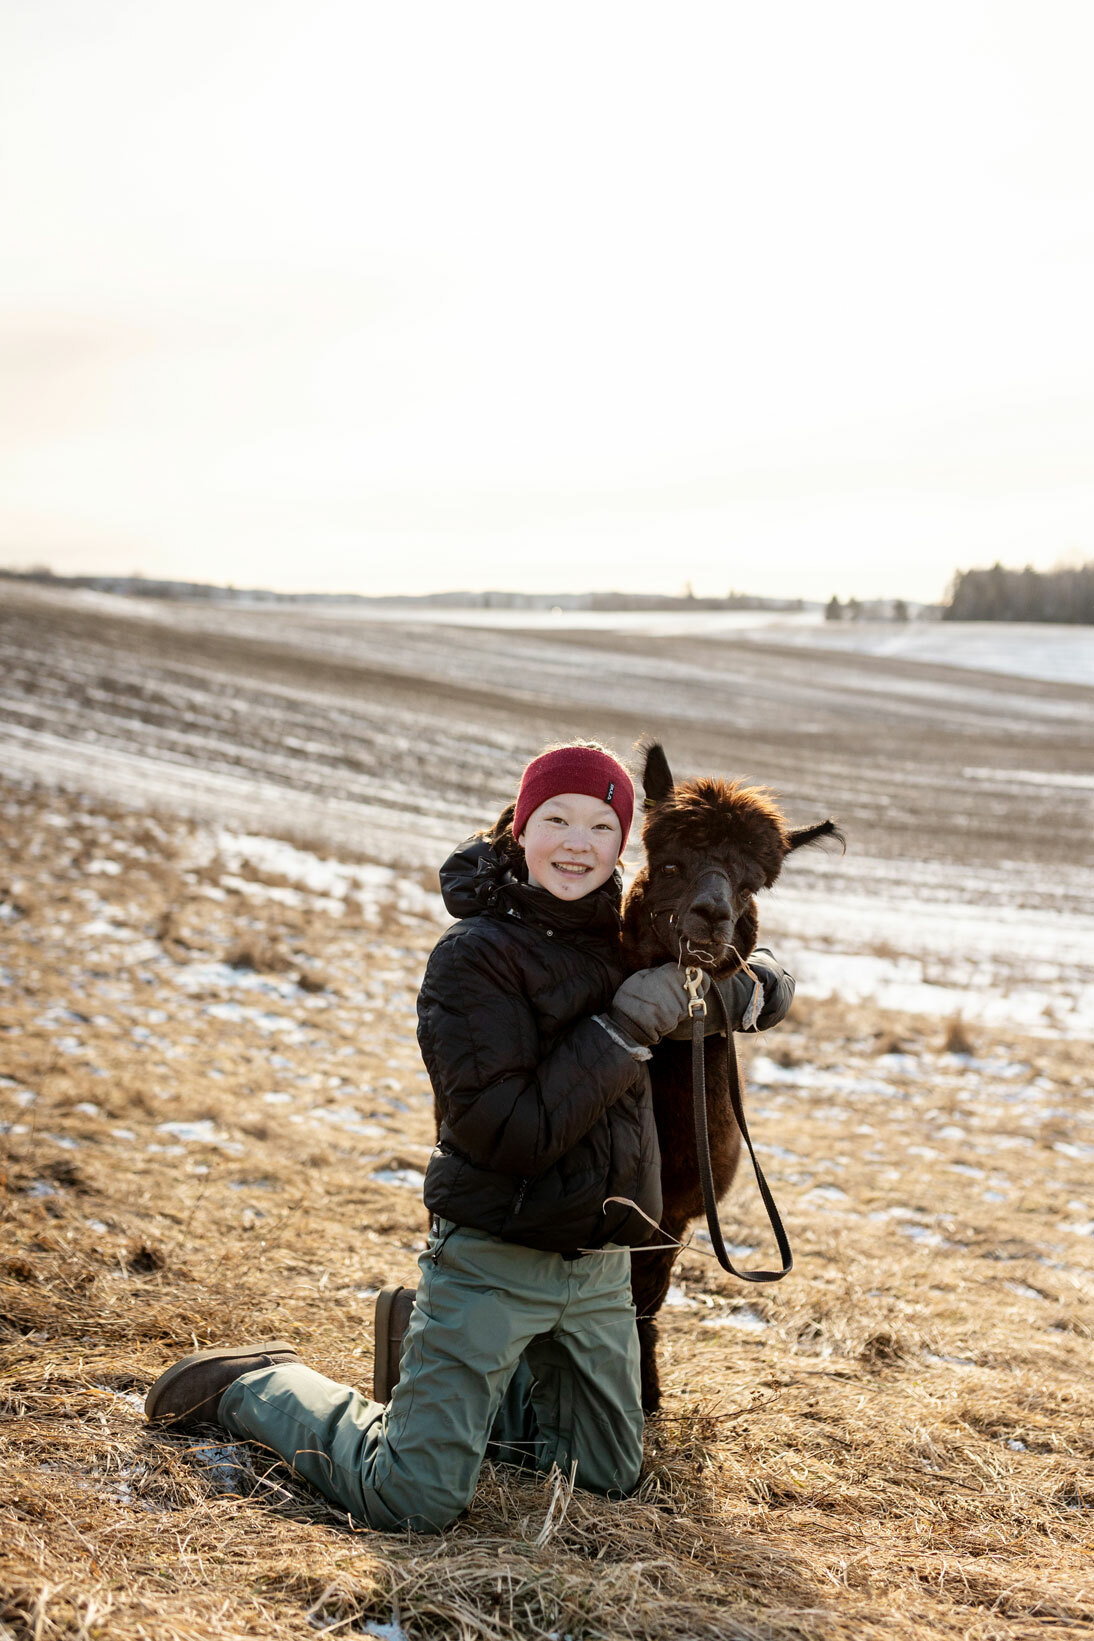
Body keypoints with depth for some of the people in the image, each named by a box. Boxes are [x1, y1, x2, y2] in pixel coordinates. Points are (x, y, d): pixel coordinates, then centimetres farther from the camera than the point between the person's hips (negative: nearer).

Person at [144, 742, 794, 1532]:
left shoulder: (621, 933, 2)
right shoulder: (474, 957, -18)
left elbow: (770, 986, 14)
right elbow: (510, 1132, -25)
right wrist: (623, 1032, -23)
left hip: (598, 1261, 7)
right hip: (494, 1255, -7)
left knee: (611, 1471, 21)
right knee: (412, 1501, -9)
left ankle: (423, 1349, 34)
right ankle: (257, 1384, 16)